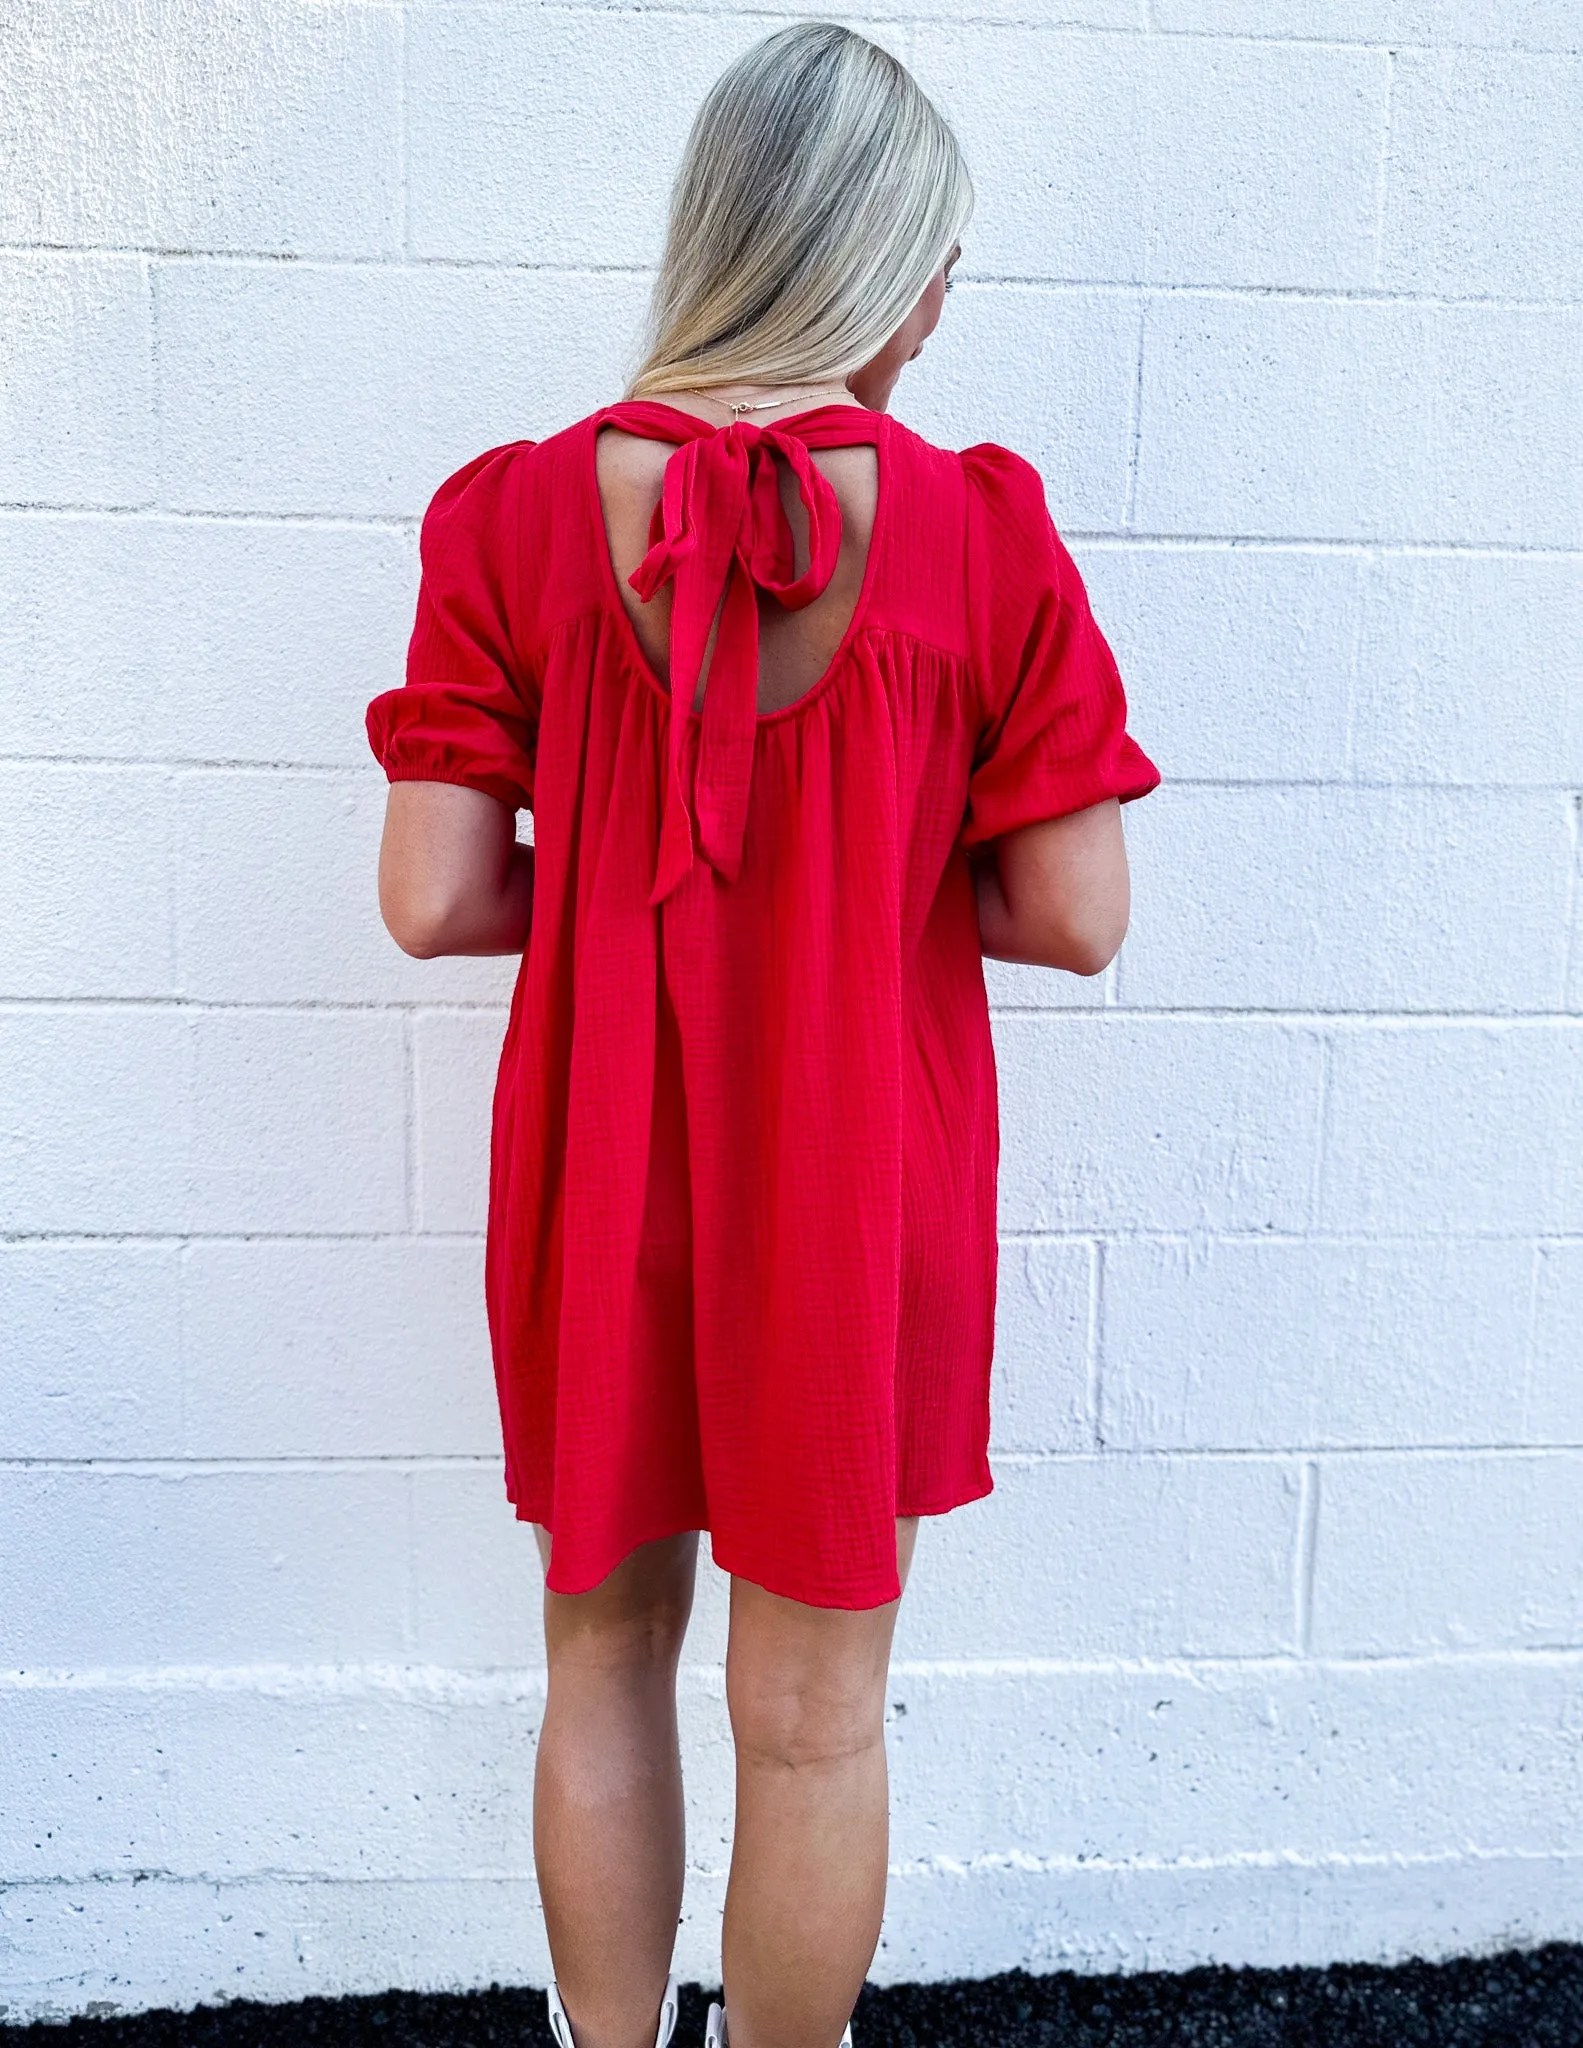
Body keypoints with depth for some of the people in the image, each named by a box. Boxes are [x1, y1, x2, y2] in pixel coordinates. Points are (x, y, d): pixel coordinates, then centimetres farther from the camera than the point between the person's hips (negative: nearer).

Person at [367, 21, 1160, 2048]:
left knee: (603, 1663, 22)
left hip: (598, 1175, 2)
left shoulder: (513, 513, -8)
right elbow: (1074, 919, -10)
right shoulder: (983, 531, -11)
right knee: (812, 1719, 16)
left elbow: (432, 899, -9)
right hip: (864, 1192, -1)